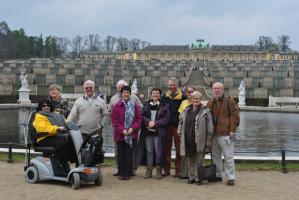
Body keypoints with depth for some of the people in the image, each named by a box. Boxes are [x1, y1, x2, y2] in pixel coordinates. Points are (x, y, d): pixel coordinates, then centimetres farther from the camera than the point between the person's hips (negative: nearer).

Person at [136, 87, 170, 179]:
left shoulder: (164, 106, 3)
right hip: (147, 131, 3)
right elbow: (142, 116, 5)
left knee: (158, 151, -1)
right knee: (149, 150, 6)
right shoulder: (146, 105, 12)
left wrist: (155, 123, -12)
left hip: (159, 132, -3)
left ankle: (159, 170, 8)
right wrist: (149, 122, -13)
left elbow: (166, 119, -5)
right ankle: (149, 169, 13)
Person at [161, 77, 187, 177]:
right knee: (167, 148, 8)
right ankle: (166, 169, 14)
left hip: (178, 126, -3)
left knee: (179, 148, 0)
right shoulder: (164, 97, 8)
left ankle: (178, 170, 7)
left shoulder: (182, 97, -2)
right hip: (167, 125, 3)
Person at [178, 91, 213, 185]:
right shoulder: (186, 111, 13)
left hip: (199, 140, -4)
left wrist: (208, 139, -8)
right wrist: (179, 132, 15)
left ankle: (198, 177, 9)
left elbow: (209, 126, -4)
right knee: (190, 160, 12)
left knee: (198, 160, 1)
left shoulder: (205, 111, -2)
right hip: (188, 140, 4)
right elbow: (181, 122, 23)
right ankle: (191, 176, 21)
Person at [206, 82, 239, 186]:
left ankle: (231, 177, 3)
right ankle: (217, 175, 24)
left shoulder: (229, 101, -1)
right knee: (215, 156, 13)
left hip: (225, 134, -6)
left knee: (228, 157, -3)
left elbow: (234, 115, -7)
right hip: (213, 134, 6)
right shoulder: (210, 103, 15)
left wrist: (232, 130, -14)